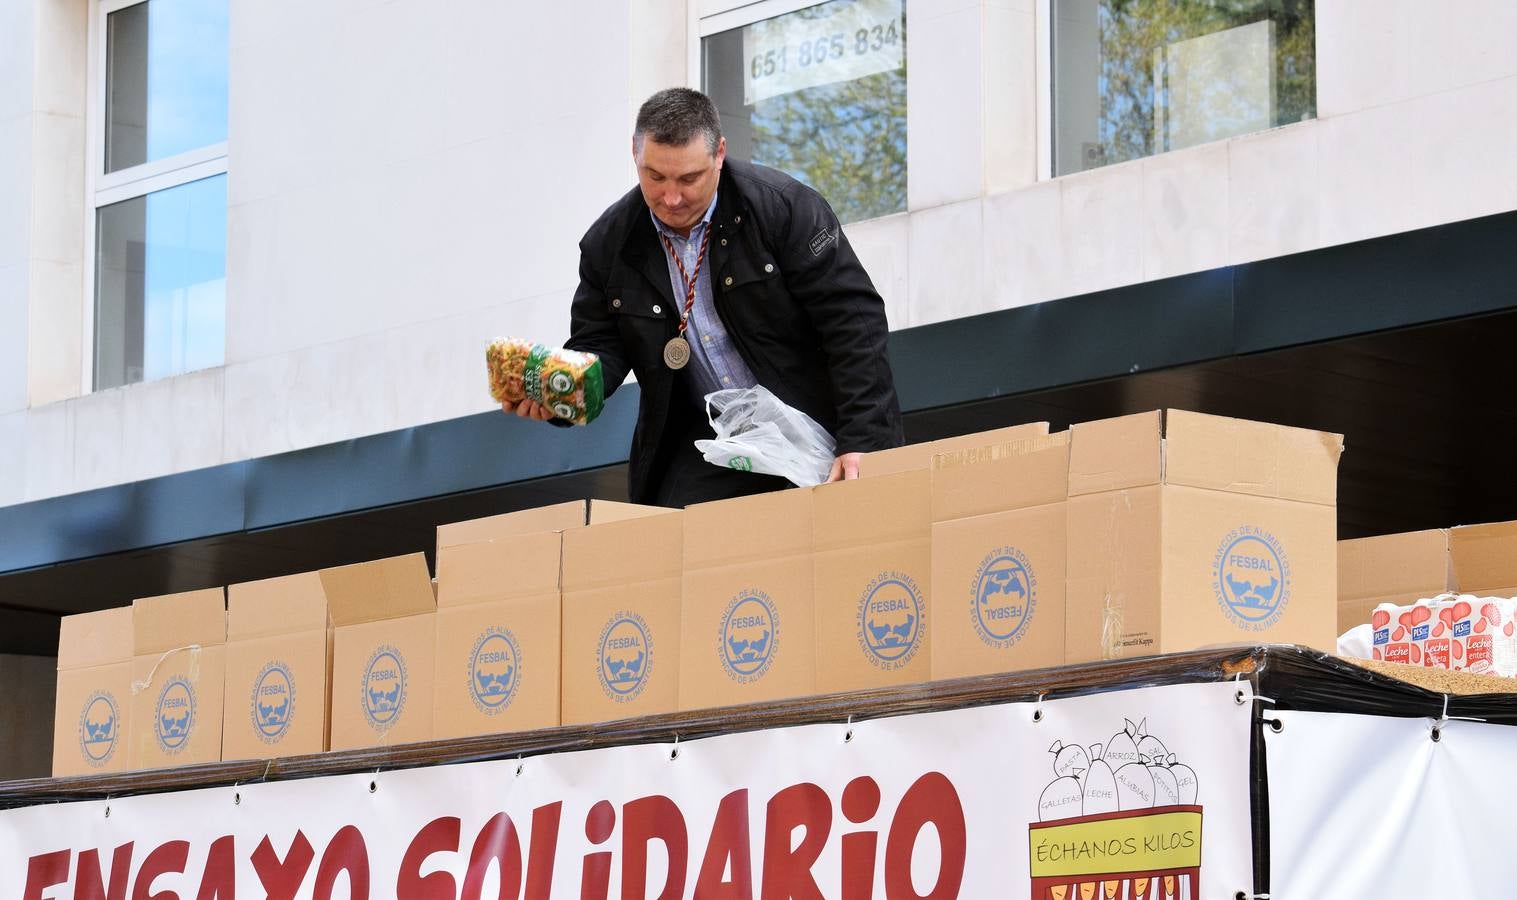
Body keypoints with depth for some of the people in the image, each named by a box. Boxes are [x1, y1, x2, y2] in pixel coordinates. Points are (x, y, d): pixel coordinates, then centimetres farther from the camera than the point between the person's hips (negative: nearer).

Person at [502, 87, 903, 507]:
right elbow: (599, 346, 6)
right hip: (705, 440, 3)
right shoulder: (608, 243, -1)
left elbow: (854, 319, -14)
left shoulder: (783, 206, -13)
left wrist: (860, 441, -22)